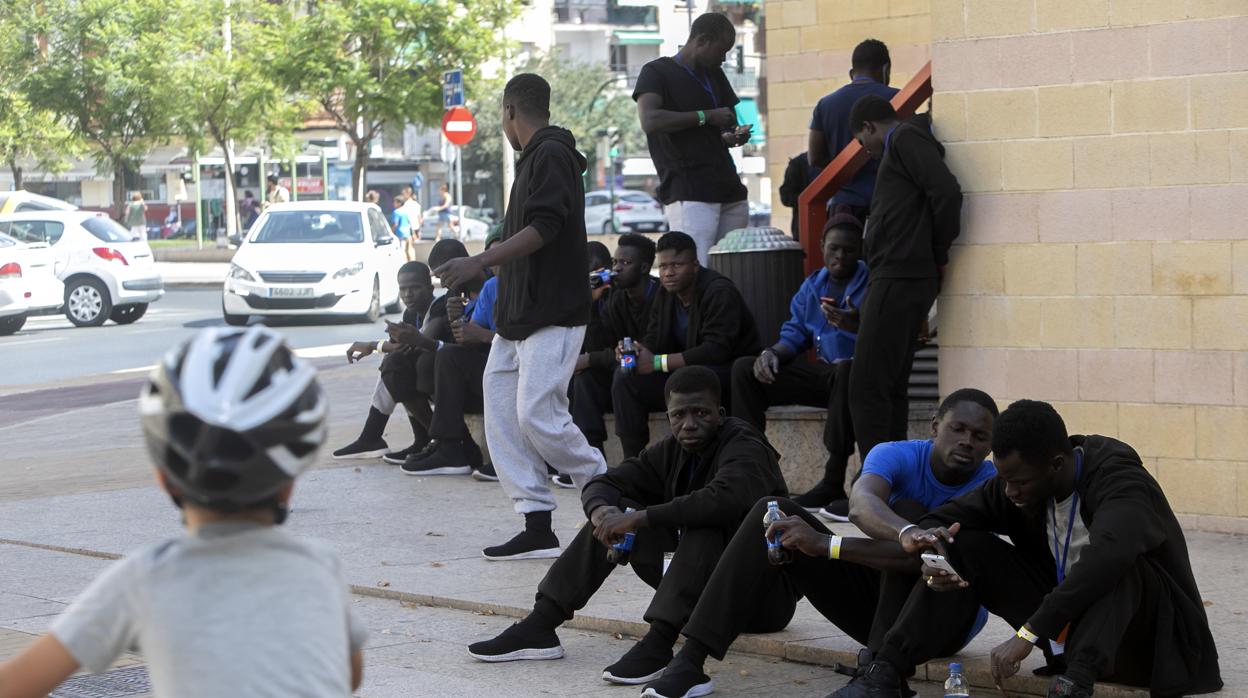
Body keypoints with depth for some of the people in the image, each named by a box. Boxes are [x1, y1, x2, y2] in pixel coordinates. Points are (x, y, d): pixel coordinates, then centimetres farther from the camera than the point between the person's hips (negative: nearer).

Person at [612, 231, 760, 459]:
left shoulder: (719, 292, -20)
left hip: (732, 373, -8)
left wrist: (657, 363, -30)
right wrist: (635, 351, -23)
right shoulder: (666, 293, 6)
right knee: (625, 378, -8)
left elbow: (717, 350, -29)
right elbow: (654, 341, 4)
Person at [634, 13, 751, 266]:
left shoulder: (715, 75, 22)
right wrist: (706, 116, -13)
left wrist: (734, 136, 7)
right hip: (689, 194, -7)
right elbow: (649, 120, -17)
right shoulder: (657, 72, 1)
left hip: (729, 188, 7)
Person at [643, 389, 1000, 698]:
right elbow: (862, 504, -37)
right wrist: (910, 533, -60)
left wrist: (826, 544, -40)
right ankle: (690, 661, -27)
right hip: (878, 597, 4)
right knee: (774, 513, -17)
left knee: (908, 510, -29)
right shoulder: (898, 456, -12)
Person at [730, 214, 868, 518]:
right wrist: (772, 353, -9)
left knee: (846, 370, -42)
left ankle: (833, 482, -36)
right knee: (744, 369, -2)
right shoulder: (812, 286, 14)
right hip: (824, 375, 7)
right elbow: (795, 333, 12)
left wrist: (856, 326, -38)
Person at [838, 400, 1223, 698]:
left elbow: (1105, 557, -44)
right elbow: (944, 518, 2)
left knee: (1116, 559, -36)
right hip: (1065, 620, 6)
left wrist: (1027, 634, -47)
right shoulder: (1019, 480, -5)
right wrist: (934, 553, -24)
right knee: (965, 546, -7)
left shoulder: (1119, 479, -25)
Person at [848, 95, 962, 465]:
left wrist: (939, 253, -8)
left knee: (866, 388, -12)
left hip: (899, 278, -10)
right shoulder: (903, 146, 23)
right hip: (899, 279, 10)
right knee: (891, 389, 12)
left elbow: (947, 192, -18)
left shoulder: (905, 139, -6)